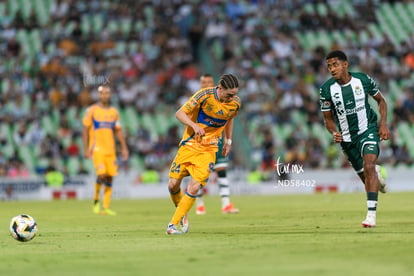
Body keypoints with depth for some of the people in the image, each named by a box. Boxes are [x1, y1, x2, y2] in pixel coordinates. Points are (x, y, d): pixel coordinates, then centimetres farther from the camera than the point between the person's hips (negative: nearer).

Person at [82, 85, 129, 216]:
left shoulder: (114, 112, 13)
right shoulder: (92, 110, 0)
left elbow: (118, 131, 17)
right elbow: (85, 130, 0)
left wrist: (124, 148, 10)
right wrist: (86, 149, -6)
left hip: (110, 149, 5)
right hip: (97, 148, -5)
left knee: (110, 177, 1)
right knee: (101, 174, -19)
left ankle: (106, 207, 6)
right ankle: (96, 200, 3)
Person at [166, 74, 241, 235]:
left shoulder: (235, 103, -5)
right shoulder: (205, 95, -17)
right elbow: (179, 113, -13)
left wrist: (228, 140, 16)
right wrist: (194, 125, -29)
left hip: (209, 150, 1)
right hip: (189, 145, -1)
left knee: (194, 187, -15)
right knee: (173, 184, -2)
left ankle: (173, 224, -6)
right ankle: (181, 213, 28)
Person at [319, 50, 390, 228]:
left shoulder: (363, 80, -10)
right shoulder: (326, 89, -9)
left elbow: (381, 100, 7)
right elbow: (328, 118, 1)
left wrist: (383, 124, -4)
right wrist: (334, 133, -19)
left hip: (368, 130, -2)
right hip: (347, 138, 2)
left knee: (368, 166, -25)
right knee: (364, 176, 10)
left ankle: (371, 214, -27)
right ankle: (376, 174, 51)